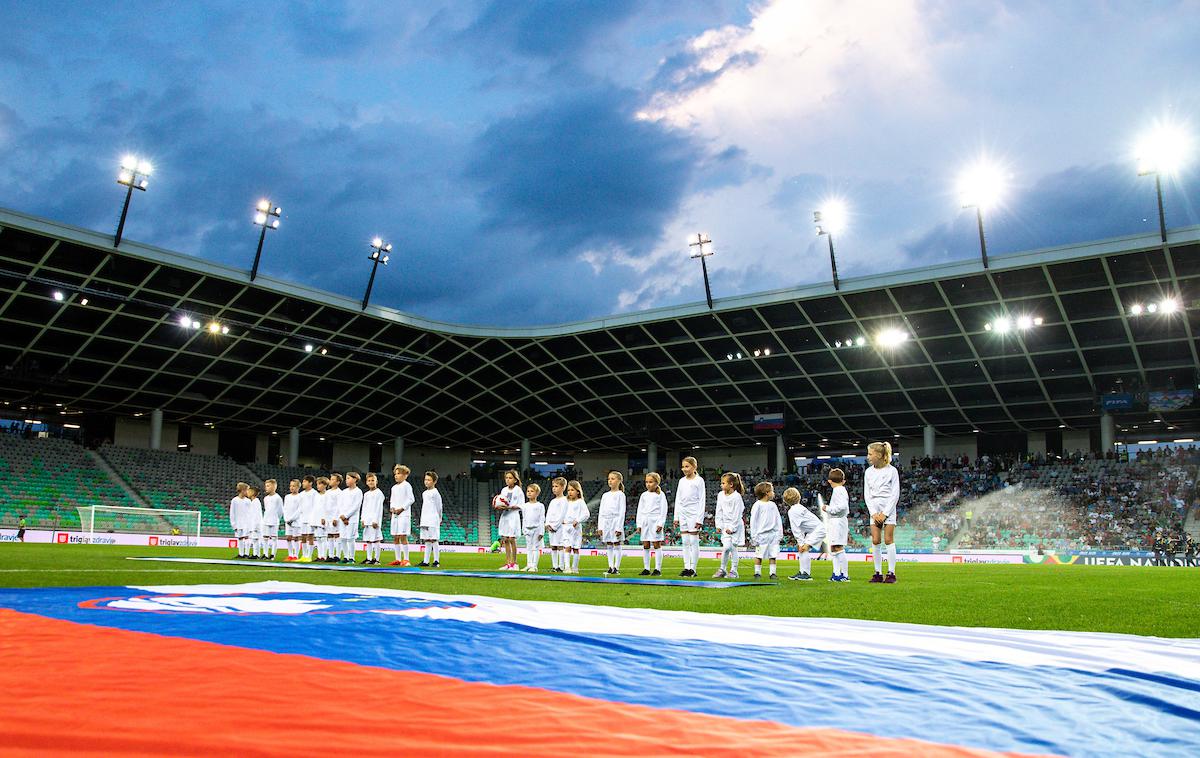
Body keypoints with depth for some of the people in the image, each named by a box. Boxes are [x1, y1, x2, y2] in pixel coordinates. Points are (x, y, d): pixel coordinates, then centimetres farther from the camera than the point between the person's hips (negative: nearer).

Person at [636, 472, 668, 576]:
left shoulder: (660, 494, 1)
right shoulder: (644, 495, 14)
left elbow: (663, 510, -3)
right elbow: (640, 510, 15)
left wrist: (660, 524, -12)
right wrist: (639, 525, 8)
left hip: (655, 521, -5)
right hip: (645, 522, 5)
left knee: (656, 545, -5)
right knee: (645, 546, 5)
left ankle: (658, 569, -2)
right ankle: (646, 569, 10)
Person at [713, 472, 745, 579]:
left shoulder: (737, 497, -13)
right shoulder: (720, 495, 5)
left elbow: (737, 514, -13)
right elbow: (719, 512, 9)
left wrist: (732, 527, -13)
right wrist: (718, 525, 3)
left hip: (735, 525, -4)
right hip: (725, 525, 4)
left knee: (733, 548, -2)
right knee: (727, 546, -9)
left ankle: (733, 571, 6)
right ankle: (722, 569, 1)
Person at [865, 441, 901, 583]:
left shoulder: (892, 471, -5)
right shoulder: (868, 472, 7)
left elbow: (895, 495, -6)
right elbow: (866, 494, 7)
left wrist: (885, 513, -12)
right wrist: (874, 513, -4)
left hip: (888, 508, -4)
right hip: (874, 509, 4)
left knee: (889, 540, -6)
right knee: (875, 541, -1)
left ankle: (891, 573, -1)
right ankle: (878, 573, 5)